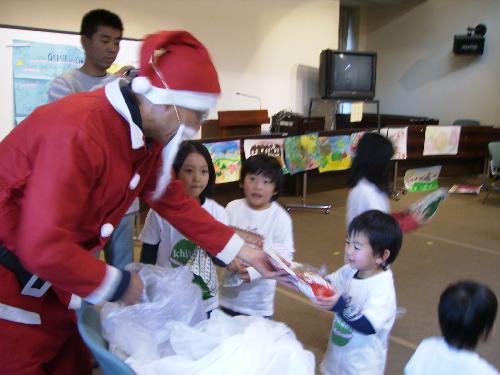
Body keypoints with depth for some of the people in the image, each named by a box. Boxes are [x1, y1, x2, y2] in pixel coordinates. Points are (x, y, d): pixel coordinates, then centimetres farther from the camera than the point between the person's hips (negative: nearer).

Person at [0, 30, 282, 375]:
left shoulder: (149, 136, -4)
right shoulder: (80, 131, -33)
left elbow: (175, 202, 6)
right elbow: (43, 248, -33)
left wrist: (240, 250, 5)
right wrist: (116, 284, -18)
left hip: (48, 273, 8)